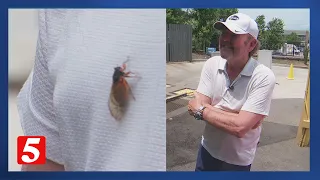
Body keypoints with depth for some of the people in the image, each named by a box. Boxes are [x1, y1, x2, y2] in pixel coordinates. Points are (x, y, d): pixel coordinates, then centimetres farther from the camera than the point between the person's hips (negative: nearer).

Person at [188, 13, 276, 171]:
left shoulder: (264, 77, -23)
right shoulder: (212, 64, -10)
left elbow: (240, 127, -30)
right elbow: (196, 106, -16)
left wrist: (201, 109, -20)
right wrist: (236, 118, -24)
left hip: (238, 161, -3)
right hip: (207, 150, 4)